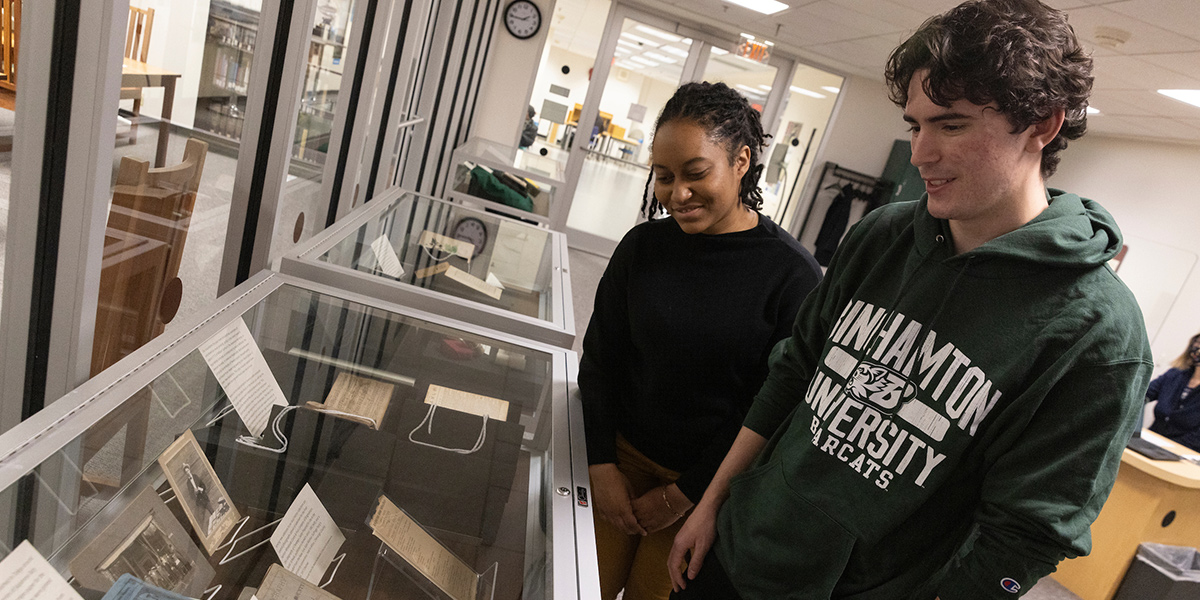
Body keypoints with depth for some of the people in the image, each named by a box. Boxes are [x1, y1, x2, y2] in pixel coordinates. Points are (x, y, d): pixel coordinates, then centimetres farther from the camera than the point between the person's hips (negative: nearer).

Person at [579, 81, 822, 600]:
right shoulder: (643, 246, -5)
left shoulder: (792, 275, -16)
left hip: (708, 485, -2)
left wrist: (684, 495, -9)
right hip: (621, 457, 3)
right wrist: (602, 465, -4)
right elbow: (599, 360, 2)